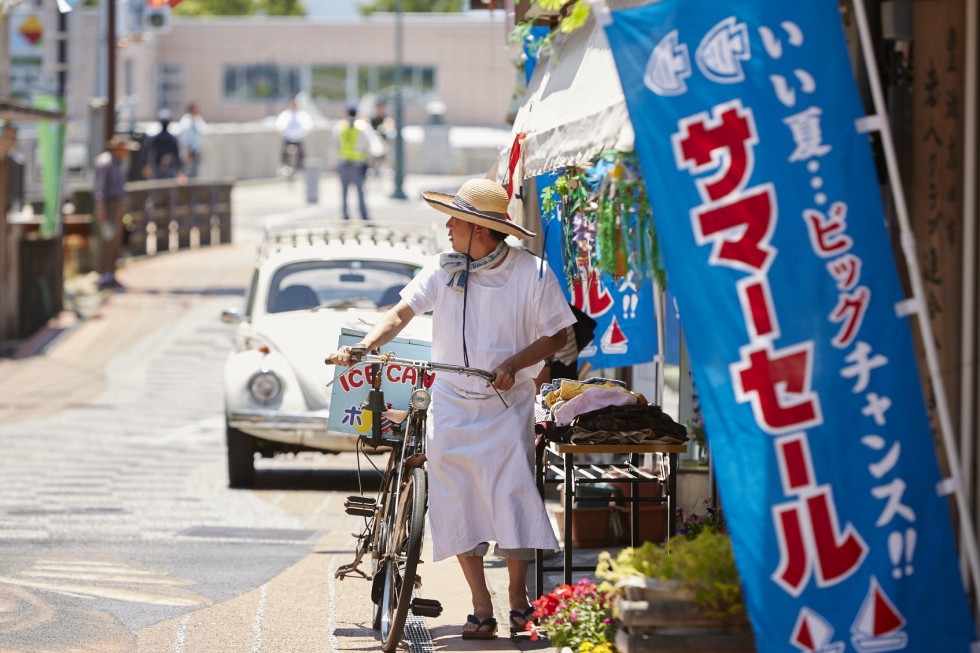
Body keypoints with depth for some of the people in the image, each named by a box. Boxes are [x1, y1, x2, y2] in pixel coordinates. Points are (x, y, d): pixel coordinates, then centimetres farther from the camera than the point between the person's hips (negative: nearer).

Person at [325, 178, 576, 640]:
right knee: (459, 506, -1)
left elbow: (556, 334, -2)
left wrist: (513, 364, -17)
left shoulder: (531, 273, -7)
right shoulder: (443, 269, 1)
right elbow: (402, 312, 0)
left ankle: (518, 595, 10)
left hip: (507, 406, -3)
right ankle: (481, 607, 7)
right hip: (451, 406, 3)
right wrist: (362, 347, -16)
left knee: (512, 498, -8)